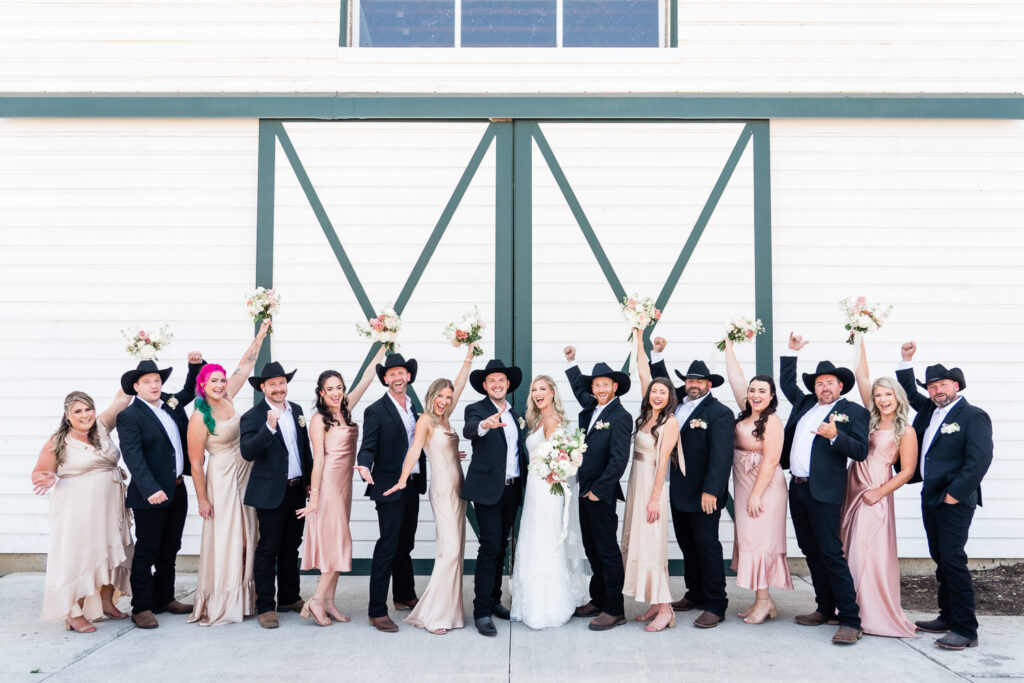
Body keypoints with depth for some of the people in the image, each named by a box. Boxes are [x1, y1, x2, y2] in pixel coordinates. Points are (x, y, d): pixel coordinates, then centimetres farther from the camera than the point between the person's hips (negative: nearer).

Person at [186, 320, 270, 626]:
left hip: (246, 474, 7)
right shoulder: (199, 419, -16)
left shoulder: (227, 398, 0)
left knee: (246, 536, 11)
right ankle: (220, 603, 8)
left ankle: (243, 597, 22)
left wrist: (261, 336, 5)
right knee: (223, 538, -2)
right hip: (222, 478, -7)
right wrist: (202, 499, -13)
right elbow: (195, 462, -14)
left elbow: (245, 366, 8)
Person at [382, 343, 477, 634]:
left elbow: (459, 386, 20)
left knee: (453, 550, 8)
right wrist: (403, 480, -32)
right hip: (443, 489, -8)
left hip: (456, 489, 8)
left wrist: (468, 358, 20)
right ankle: (431, 614, -8)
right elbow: (414, 449, -21)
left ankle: (449, 608, 13)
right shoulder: (426, 419, -8)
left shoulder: (444, 419, 12)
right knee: (450, 549, -13)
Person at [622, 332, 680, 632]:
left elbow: (663, 461, -14)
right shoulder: (647, 414, 8)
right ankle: (655, 604, 17)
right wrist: (639, 340, 12)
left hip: (652, 485, -8)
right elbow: (644, 374, 12)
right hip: (636, 482, 8)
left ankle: (665, 610, 0)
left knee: (651, 545, -7)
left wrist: (655, 498, -16)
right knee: (636, 543, 9)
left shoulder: (670, 422, -10)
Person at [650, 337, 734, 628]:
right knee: (688, 546, 15)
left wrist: (710, 491, -27)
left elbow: (721, 455, -20)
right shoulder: (678, 403, 9)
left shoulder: (720, 413, -13)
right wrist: (657, 354, 14)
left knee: (707, 547, -1)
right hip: (678, 492, 7)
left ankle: (715, 606, 7)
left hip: (703, 495, -7)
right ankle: (695, 594, 28)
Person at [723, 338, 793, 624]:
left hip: (763, 489, -8)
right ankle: (763, 600, 15)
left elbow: (770, 461, -16)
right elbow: (736, 379, 14)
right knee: (749, 540, 9)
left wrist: (756, 495, -18)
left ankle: (763, 601, 1)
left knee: (759, 540, -6)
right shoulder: (745, 413, 9)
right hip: (744, 488, 8)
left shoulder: (772, 421, -12)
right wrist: (729, 348, 18)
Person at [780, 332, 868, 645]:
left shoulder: (853, 411, -3)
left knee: (831, 554, -10)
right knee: (811, 552, 12)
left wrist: (835, 436, -26)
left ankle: (850, 620, -6)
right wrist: (791, 352, 24)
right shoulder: (804, 403, 15)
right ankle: (825, 609, 23)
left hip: (824, 493, -7)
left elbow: (860, 451, -11)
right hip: (797, 488, 7)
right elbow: (787, 384, 31)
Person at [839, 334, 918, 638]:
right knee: (851, 552, 8)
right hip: (852, 490, 5)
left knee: (870, 553, -5)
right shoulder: (870, 418, 7)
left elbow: (907, 471, -5)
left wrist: (880, 492, -12)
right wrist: (860, 338, 6)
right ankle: (852, 609, 17)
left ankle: (876, 615, 6)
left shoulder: (905, 431, -5)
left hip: (876, 496, -5)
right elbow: (862, 376, 7)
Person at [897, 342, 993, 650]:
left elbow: (979, 460, -16)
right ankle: (948, 617, 23)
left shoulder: (974, 416, -9)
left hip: (955, 501, -8)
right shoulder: (929, 410, 13)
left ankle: (966, 630, -3)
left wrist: (954, 494, -18)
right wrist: (906, 361, 18)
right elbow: (909, 393, 30)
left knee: (953, 561, -9)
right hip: (930, 497, 8)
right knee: (941, 560, 13)